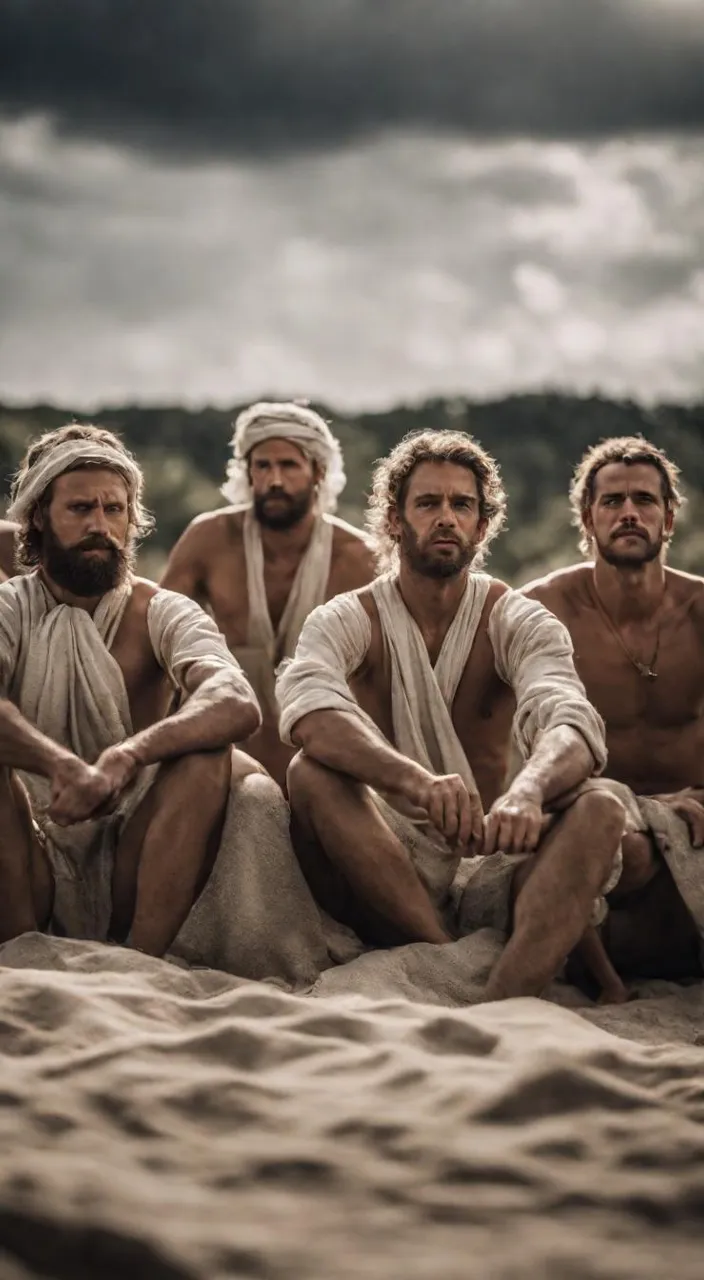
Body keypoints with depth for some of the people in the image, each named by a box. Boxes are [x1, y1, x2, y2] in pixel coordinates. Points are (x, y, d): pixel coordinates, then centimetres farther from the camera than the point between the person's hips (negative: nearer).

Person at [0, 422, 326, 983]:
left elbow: (239, 705, -22)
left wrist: (125, 757, -39)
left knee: (209, 754, -24)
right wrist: (63, 766, -42)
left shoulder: (162, 613, 1)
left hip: (133, 869, 1)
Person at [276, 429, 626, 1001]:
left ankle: (501, 1005, -48)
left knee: (599, 811, -25)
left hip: (490, 858, 1)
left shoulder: (520, 622, 2)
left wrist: (528, 791, -45)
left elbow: (572, 726, -19)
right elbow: (307, 709, -25)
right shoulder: (347, 620, -1)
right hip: (381, 872, -1)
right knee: (313, 773, -28)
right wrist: (414, 780, -45)